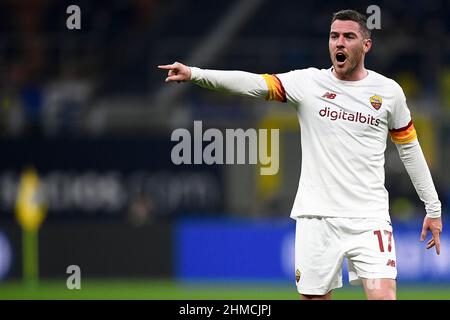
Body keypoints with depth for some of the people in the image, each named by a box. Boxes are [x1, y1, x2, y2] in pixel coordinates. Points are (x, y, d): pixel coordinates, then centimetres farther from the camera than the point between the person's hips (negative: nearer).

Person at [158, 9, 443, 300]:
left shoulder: (389, 91, 5)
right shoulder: (309, 82, 1)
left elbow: (410, 148, 16)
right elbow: (254, 83, -11)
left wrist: (433, 208, 17)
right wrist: (194, 74, -25)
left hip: (369, 219, 0)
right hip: (316, 218, 1)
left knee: (383, 295, -15)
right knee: (314, 296, 2)